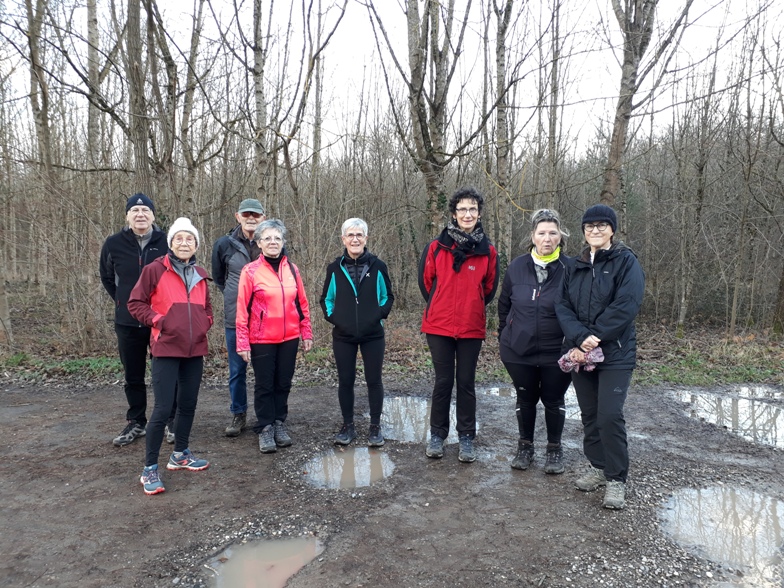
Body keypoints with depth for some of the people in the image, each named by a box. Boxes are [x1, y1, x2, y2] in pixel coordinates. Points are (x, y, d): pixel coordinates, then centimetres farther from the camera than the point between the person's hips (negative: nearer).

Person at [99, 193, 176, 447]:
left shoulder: (167, 242, -8)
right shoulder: (114, 244, -1)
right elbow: (106, 276, 17)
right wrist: (121, 300, 10)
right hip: (128, 321, 3)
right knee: (133, 376, 13)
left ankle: (172, 421, 20)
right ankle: (136, 423, 28)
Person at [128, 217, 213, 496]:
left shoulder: (200, 274, 11)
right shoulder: (155, 270, -6)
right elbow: (135, 303, -2)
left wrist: (205, 323, 6)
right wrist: (158, 321, -11)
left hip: (195, 350, 6)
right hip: (166, 349, -6)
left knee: (188, 405, 13)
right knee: (163, 408, -7)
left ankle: (180, 454, 32)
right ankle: (149, 469, 6)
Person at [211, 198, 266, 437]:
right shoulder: (224, 244, 0)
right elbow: (218, 278, 15)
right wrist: (233, 295, 10)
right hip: (235, 318, 1)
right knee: (237, 369, 9)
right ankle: (238, 414, 25)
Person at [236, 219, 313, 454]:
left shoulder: (292, 269, 5)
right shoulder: (250, 271, -6)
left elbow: (302, 304, 10)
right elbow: (242, 309, -6)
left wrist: (307, 334, 8)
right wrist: (242, 343, -8)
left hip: (289, 338, 3)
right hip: (261, 340, -3)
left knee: (283, 384, 13)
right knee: (264, 385, 7)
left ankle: (279, 423, 29)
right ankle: (265, 428, 20)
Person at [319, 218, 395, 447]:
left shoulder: (377, 266, -3)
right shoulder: (335, 267, 0)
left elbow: (388, 296, 7)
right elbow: (326, 298, 11)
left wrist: (380, 314, -8)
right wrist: (332, 316, -4)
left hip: (373, 335, -1)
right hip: (343, 336, 1)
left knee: (374, 380, 5)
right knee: (345, 381, 8)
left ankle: (375, 427, 18)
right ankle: (348, 426, 23)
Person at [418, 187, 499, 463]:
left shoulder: (488, 251, -1)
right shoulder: (436, 247, -4)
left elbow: (490, 287, 11)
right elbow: (425, 281, 8)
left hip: (472, 328, 0)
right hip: (439, 326, 0)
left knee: (466, 383, 9)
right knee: (443, 381, 8)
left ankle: (466, 437, 22)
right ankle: (437, 435, 23)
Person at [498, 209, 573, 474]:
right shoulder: (517, 266, -2)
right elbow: (504, 304, 9)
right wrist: (505, 335, 12)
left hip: (556, 351, -2)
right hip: (518, 350, 2)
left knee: (553, 400, 13)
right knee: (526, 399, 16)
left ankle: (554, 449, 33)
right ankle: (525, 445, 35)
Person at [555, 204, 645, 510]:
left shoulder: (626, 261, -3)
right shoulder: (574, 266, 11)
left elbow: (626, 306, -14)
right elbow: (563, 306, 1)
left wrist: (594, 337, -18)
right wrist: (580, 339, -15)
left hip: (615, 353, -5)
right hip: (579, 352, 5)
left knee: (610, 415, -9)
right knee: (589, 414, 12)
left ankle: (616, 479, 5)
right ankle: (598, 467, 28)